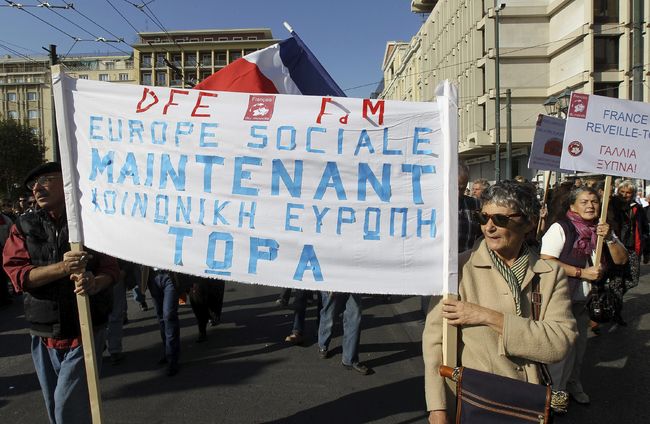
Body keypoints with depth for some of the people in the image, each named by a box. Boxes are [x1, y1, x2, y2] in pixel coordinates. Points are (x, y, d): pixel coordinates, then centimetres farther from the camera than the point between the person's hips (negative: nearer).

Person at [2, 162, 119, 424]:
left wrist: (95, 283, -28)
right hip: (44, 332, 3)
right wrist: (62, 267, -23)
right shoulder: (24, 226, 3)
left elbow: (111, 267, -5)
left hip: (86, 328, -3)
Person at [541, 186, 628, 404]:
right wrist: (583, 272, -22)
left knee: (579, 344, 21)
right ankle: (555, 392, 20)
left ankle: (573, 384, 43)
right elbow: (545, 262, -24)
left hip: (582, 302, 7)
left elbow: (621, 259, 1)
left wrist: (609, 238, -17)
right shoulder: (561, 228, -16)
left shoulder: (601, 229, 7)